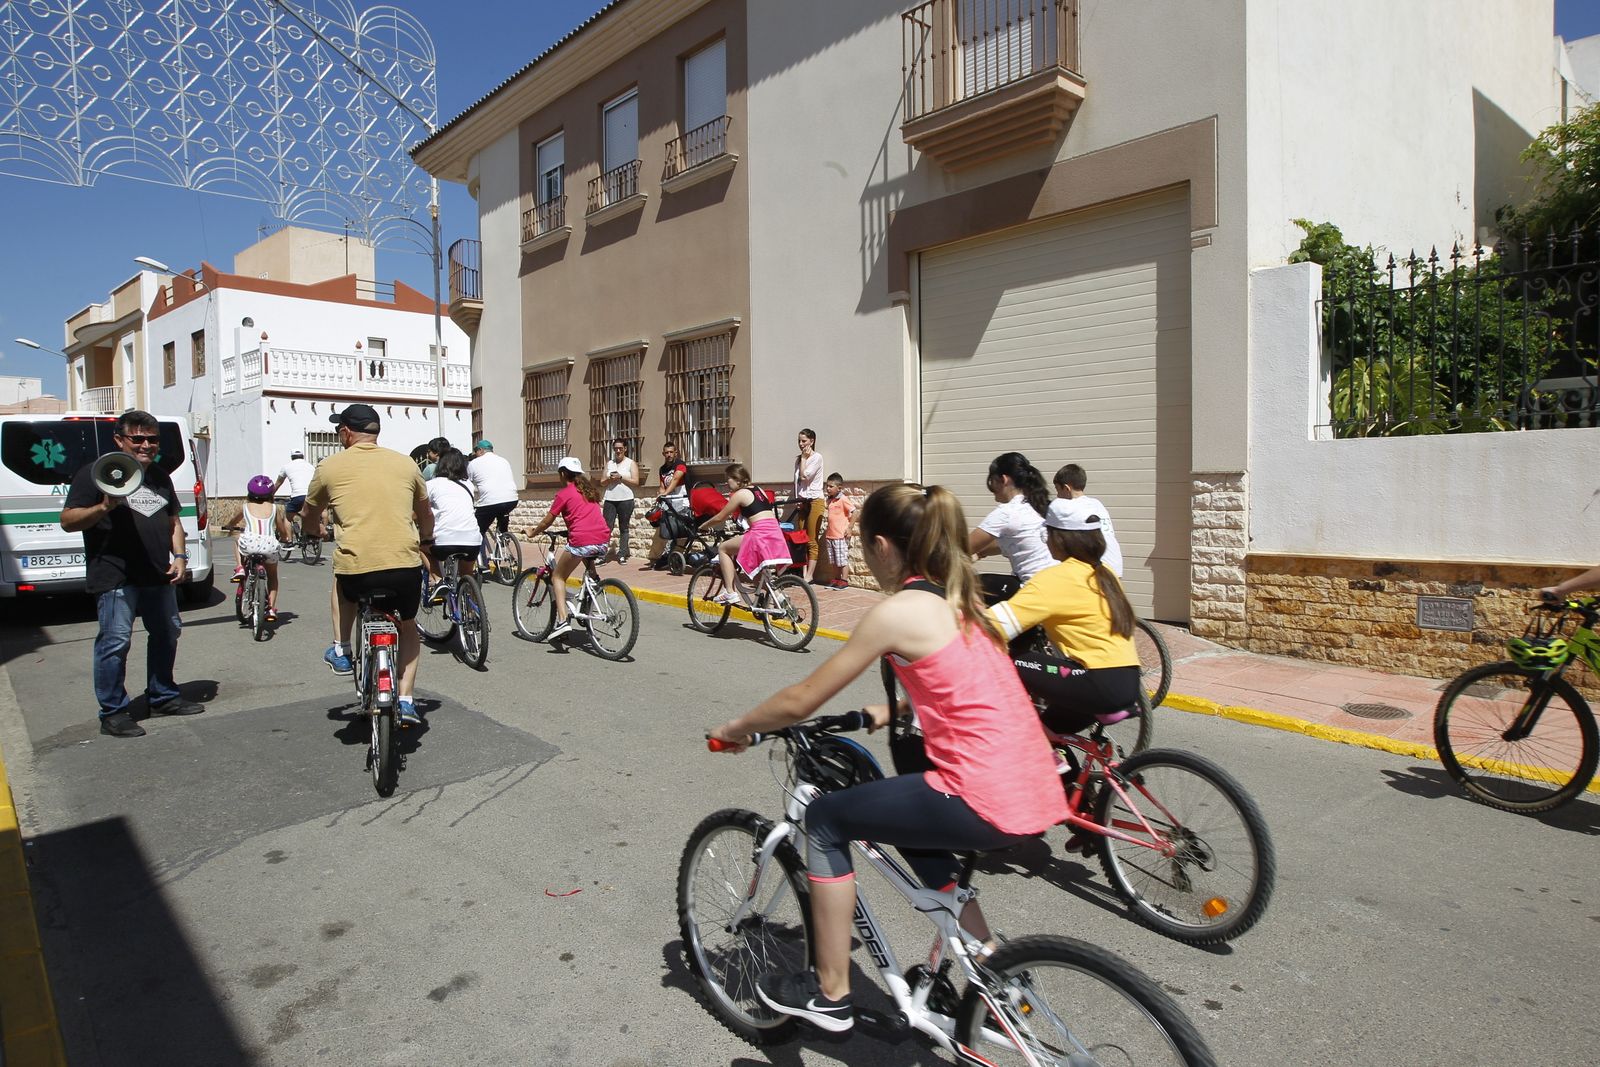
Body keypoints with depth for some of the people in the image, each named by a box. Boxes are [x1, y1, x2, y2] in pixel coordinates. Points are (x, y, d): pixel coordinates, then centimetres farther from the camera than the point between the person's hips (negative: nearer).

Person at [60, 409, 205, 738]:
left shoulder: (160, 477, 17)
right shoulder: (94, 473, -4)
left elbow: (173, 520, 22)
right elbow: (67, 520, -9)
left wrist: (179, 556, 9)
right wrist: (104, 507, -27)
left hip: (158, 574, 7)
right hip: (115, 576, -7)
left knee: (167, 633, 15)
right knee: (115, 642, -6)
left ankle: (162, 697, 30)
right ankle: (113, 713, 4)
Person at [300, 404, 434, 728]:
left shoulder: (331, 466, 8)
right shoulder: (405, 463, 12)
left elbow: (311, 513, 25)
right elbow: (425, 513, 26)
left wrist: (314, 532, 48)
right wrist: (426, 539, 47)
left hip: (356, 568, -1)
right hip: (405, 565, 1)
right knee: (407, 625, 26)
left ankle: (341, 652, 35)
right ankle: (406, 701, 18)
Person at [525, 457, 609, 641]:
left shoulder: (564, 493, 5)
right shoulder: (590, 490, 23)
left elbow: (546, 523, 10)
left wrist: (532, 533, 28)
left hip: (582, 541, -6)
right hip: (603, 541, 6)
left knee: (557, 577, 9)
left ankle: (563, 620, -8)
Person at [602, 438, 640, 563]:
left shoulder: (631, 463, 5)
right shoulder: (609, 463, 16)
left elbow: (636, 482, -4)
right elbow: (603, 482, 15)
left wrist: (621, 477, -11)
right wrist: (610, 479, -6)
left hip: (625, 500, -2)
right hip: (609, 500, 3)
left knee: (624, 528, 3)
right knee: (607, 527, -5)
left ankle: (622, 554, 6)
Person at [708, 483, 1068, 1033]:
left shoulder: (896, 611, -11)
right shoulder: (958, 599, 13)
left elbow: (800, 701, -5)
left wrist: (736, 728, 11)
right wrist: (891, 714, 33)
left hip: (987, 800, -9)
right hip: (1036, 791, 9)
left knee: (824, 820, 9)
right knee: (906, 815, 32)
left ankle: (830, 993, 21)